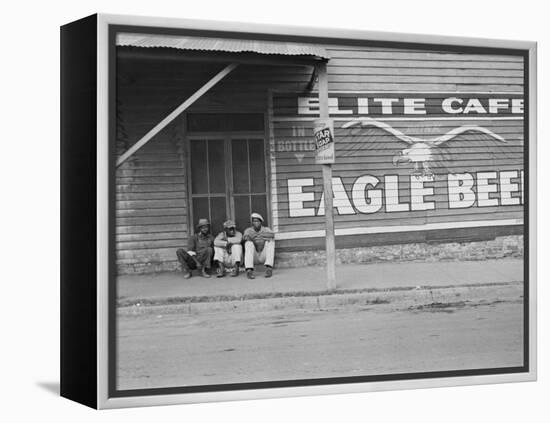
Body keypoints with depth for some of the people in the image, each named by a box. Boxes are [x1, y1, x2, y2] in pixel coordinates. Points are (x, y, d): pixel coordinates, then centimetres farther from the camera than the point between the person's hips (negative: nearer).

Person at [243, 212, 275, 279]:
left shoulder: (266, 229, 3)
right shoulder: (248, 230, 5)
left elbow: (272, 235, -21)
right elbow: (245, 237, -19)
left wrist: (260, 235, -28)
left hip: (264, 256, 0)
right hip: (253, 258, 0)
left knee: (270, 241, -22)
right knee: (249, 243, -27)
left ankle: (269, 268, -38)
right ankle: (249, 270, -43)